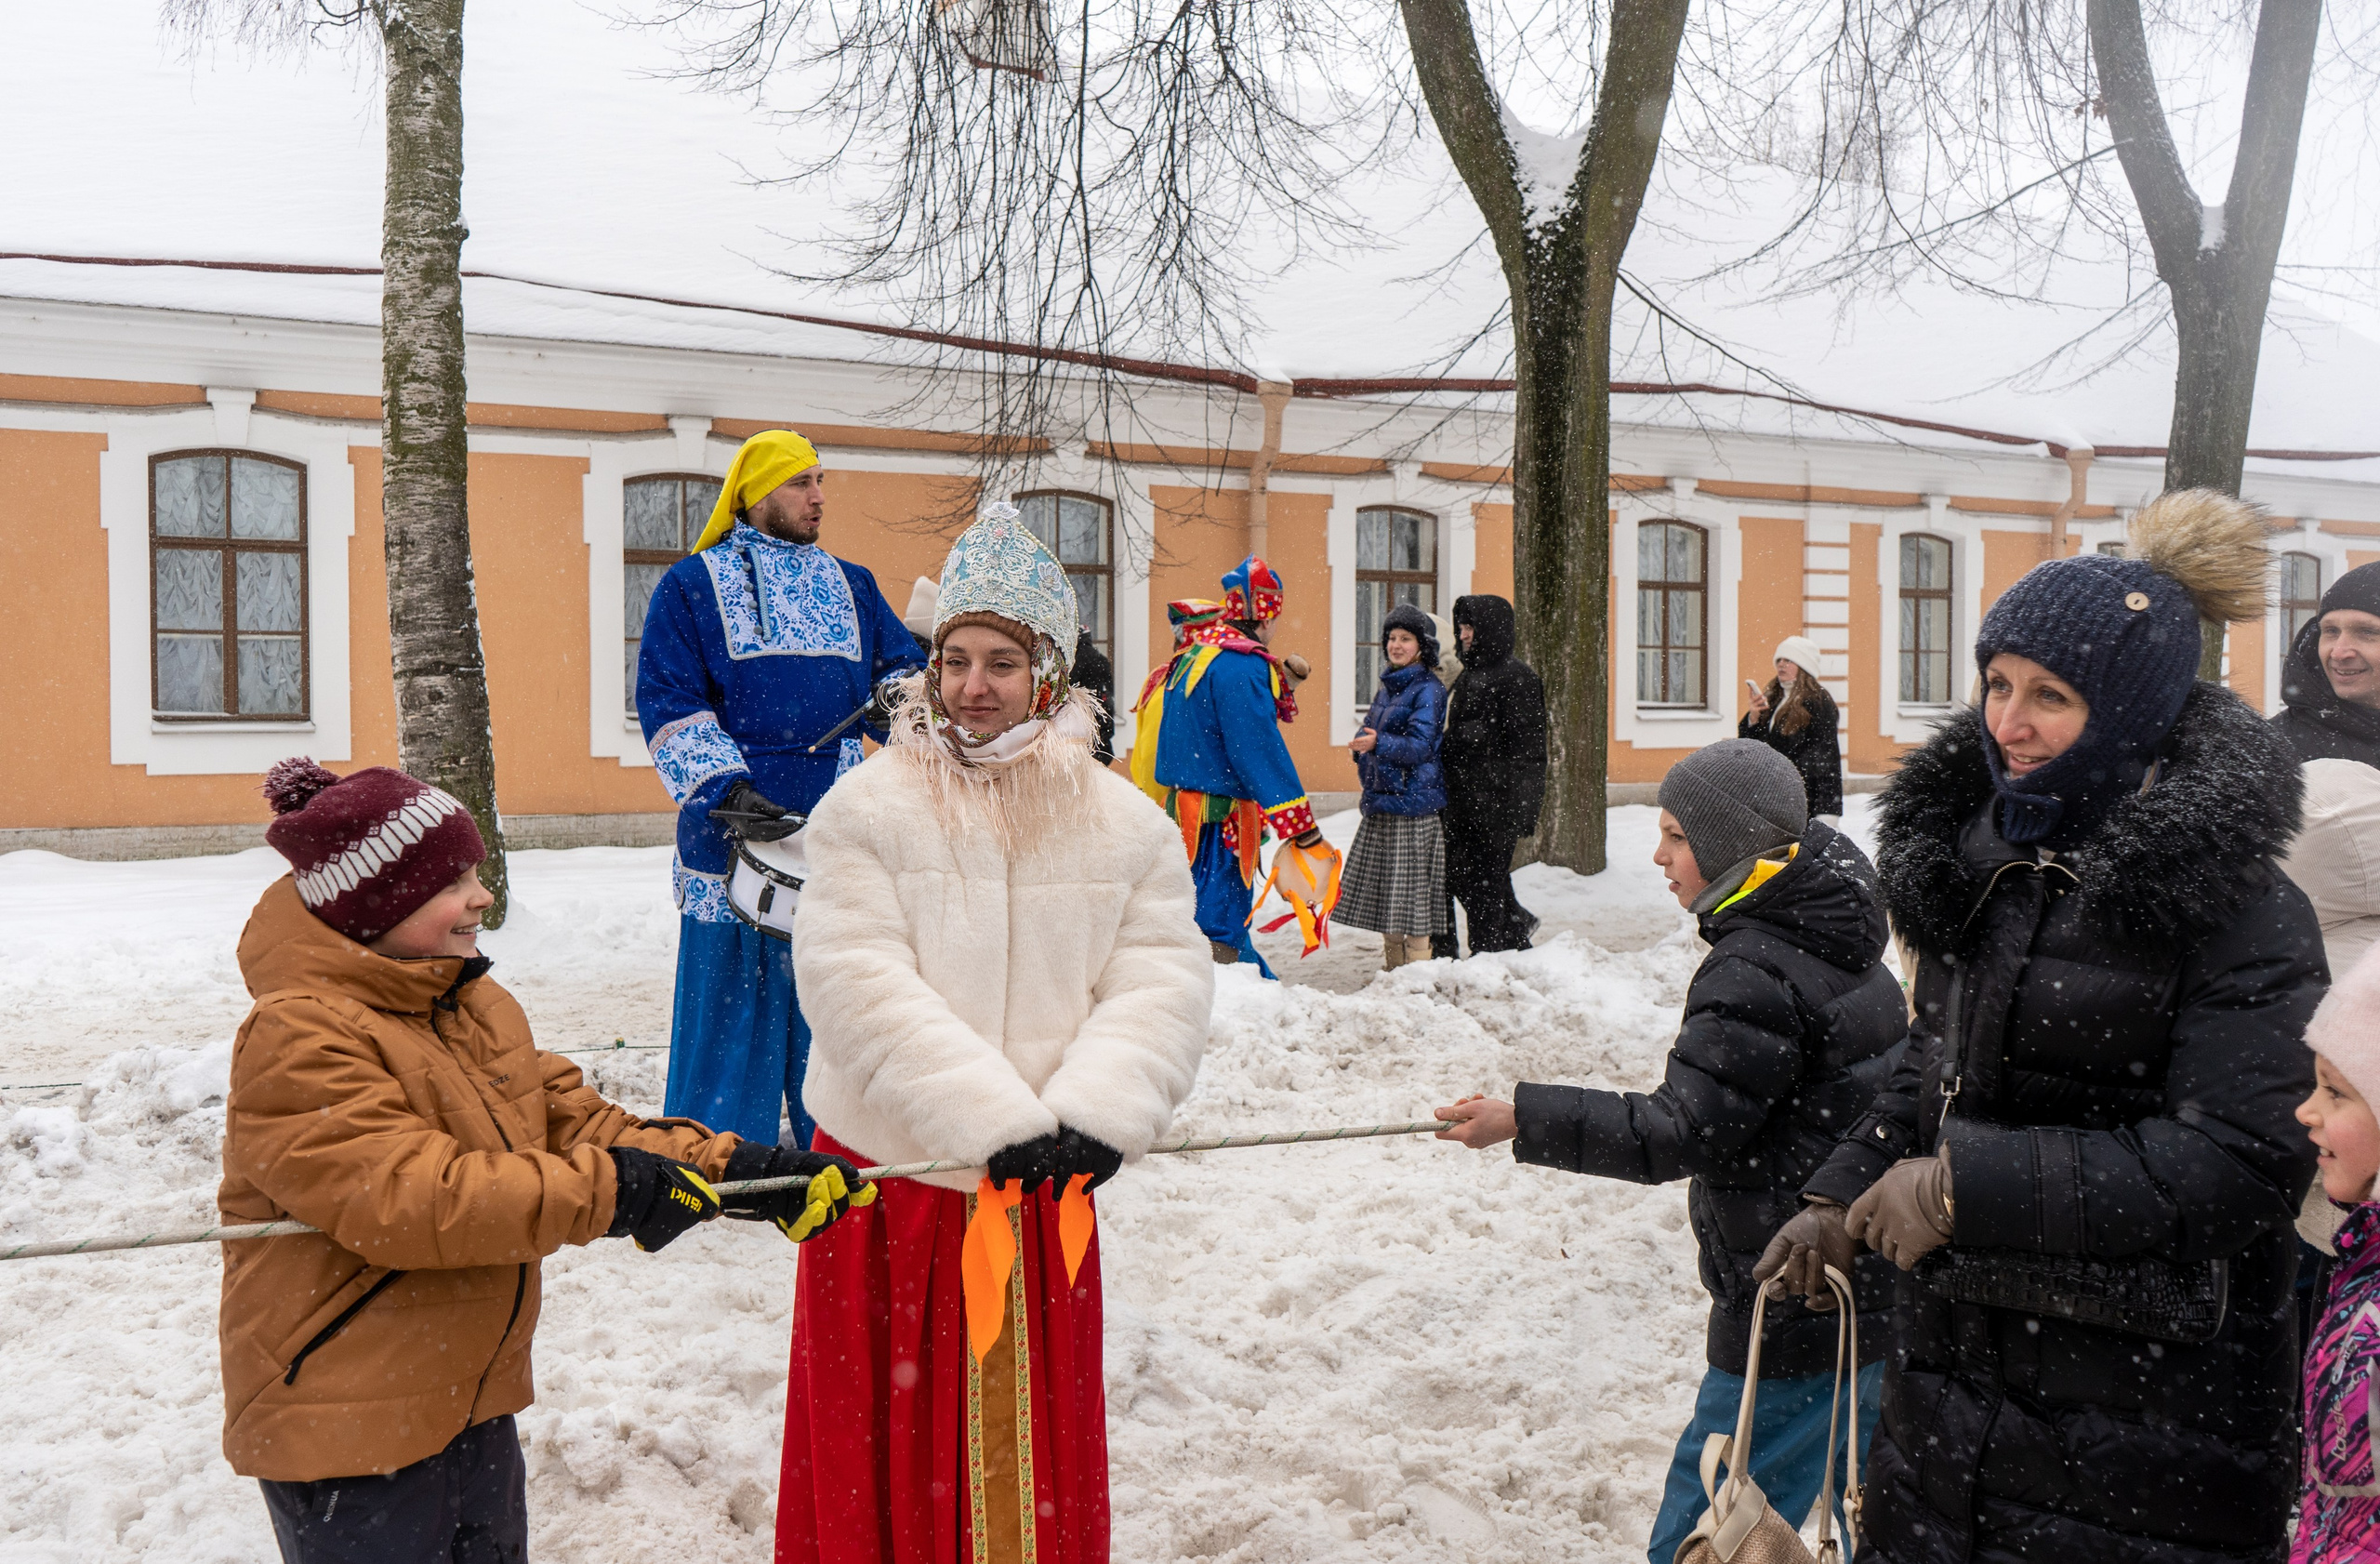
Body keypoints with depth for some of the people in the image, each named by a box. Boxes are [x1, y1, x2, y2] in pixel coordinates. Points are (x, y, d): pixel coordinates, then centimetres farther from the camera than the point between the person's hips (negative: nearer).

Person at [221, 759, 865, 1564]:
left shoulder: (478, 1008, 8)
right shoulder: (297, 1040, -21)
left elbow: (574, 1121, 3)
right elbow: (403, 1195, -30)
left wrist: (737, 1167, -10)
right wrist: (602, 1191, -31)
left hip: (472, 1394, 9)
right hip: (346, 1427, -9)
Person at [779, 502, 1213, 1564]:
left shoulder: (1125, 827, 1)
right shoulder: (868, 808, -7)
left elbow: (1162, 983, -5)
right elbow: (861, 984, -16)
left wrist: (1095, 1111, -22)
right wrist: (993, 1119, -24)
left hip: (1042, 1192, 2)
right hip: (892, 1175, -2)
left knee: (1034, 1445, 17)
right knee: (888, 1445, 12)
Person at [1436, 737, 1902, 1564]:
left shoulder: (1756, 973, -20)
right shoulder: (1841, 946, 10)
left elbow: (1681, 1133, -24)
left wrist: (1525, 1119, -24)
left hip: (1801, 1315, -10)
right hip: (1877, 1293, 10)